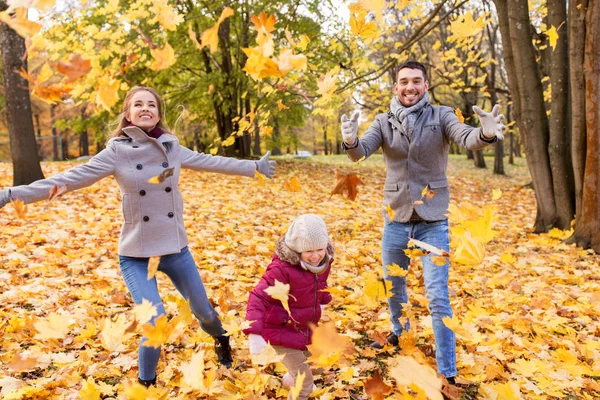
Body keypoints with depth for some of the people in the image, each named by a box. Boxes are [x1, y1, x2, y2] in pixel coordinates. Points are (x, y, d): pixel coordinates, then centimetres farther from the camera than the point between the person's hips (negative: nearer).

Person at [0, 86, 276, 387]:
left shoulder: (172, 147, 0)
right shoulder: (117, 151, -10)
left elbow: (210, 161, 12)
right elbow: (71, 178, -15)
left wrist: (255, 166, 21)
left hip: (176, 249, 3)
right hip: (136, 256, -3)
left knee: (202, 310, 16)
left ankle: (221, 340, 52)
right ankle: (146, 382, 17)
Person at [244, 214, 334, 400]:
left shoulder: (323, 263, -9)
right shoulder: (282, 269, -31)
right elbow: (258, 298, -34)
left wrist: (322, 302, 7)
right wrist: (254, 333, -43)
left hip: (306, 330, 8)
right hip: (282, 332, -8)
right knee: (305, 382, -3)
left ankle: (290, 380, 62)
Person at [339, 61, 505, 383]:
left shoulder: (440, 116, -4)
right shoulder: (384, 121, 1)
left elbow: (466, 138, -22)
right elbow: (361, 151, -15)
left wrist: (486, 134, -46)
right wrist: (350, 142, -39)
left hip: (433, 221, -3)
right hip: (395, 219, 3)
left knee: (438, 297, -2)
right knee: (392, 285, 20)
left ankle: (447, 374, 9)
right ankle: (400, 333, 48)